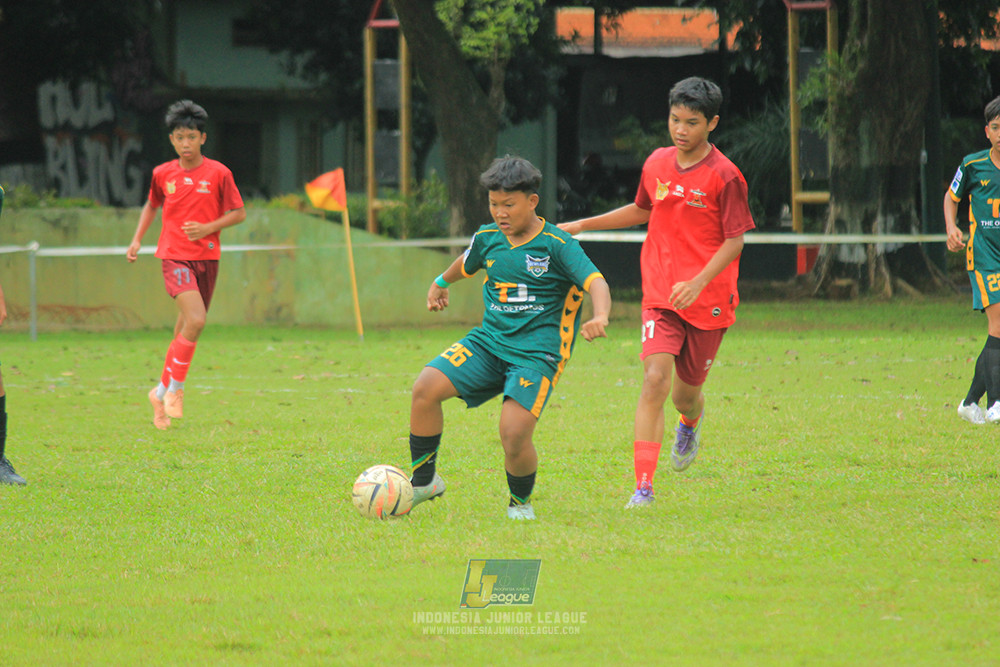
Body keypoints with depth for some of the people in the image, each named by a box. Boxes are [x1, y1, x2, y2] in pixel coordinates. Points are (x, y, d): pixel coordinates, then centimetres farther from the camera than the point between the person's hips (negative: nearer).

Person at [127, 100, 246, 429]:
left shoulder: (218, 173, -3)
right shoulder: (163, 174, 3)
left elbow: (238, 213, 2)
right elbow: (152, 205, 21)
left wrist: (208, 228, -13)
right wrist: (137, 239, 10)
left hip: (206, 257, 2)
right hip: (174, 257, -2)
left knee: (187, 327, 8)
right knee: (195, 320, -22)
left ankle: (164, 390, 25)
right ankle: (174, 389, -10)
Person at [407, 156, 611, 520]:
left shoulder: (557, 245, -9)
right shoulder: (487, 238, 8)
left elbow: (596, 282, -19)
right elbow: (466, 264, 31)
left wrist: (599, 318, -40)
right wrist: (440, 283, 50)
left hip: (536, 353, -5)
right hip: (489, 340, 5)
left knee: (514, 435, -22)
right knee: (426, 388, -17)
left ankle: (521, 501, 10)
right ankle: (423, 483, -1)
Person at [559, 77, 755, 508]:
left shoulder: (724, 176, -11)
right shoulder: (657, 164, 4)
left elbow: (734, 241, -11)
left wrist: (698, 283, -25)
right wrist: (583, 225, 22)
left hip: (708, 301, -2)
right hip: (660, 298, 3)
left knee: (685, 393, 11)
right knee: (655, 380, -18)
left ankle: (691, 424, 52)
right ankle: (643, 487, -21)